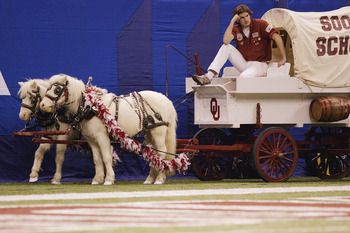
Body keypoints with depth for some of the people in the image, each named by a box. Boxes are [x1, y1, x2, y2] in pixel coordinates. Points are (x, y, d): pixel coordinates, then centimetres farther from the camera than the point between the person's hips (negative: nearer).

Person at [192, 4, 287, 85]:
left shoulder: (260, 24, -10)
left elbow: (277, 37, -18)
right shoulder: (236, 29, 2)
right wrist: (232, 22, -17)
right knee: (226, 47, -15)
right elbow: (226, 41, -17)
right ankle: (208, 76, -24)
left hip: (260, 65, -5)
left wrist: (283, 58, -22)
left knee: (243, 77, -37)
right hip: (244, 64, 5)